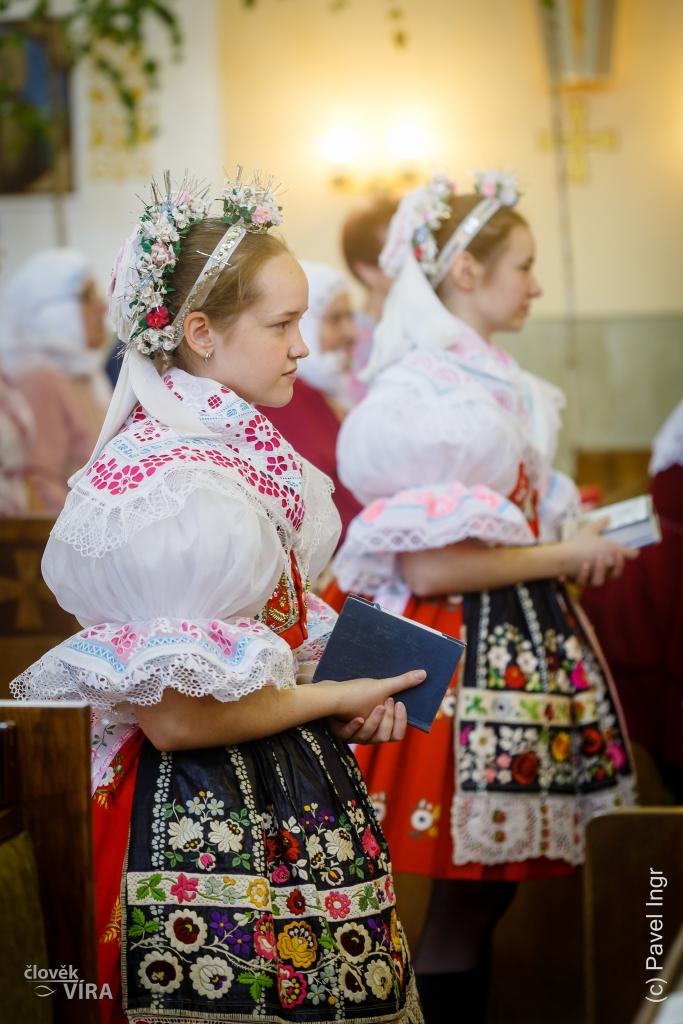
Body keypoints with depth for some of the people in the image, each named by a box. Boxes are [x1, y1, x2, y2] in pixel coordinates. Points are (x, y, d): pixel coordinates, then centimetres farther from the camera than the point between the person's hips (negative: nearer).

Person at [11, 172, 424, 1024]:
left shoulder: (237, 449, 10)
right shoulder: (169, 485, -20)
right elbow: (177, 715, -23)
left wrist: (346, 696, 5)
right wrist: (334, 700, -10)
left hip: (286, 809, 9)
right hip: (208, 825, -9)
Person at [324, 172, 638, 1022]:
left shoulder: (488, 380, 14)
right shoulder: (422, 391, -15)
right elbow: (428, 568, -21)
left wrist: (576, 536, 10)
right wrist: (561, 557, -13)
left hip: (514, 647, 9)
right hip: (465, 657, -9)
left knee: (484, 894, 13)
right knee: (468, 902, -1)